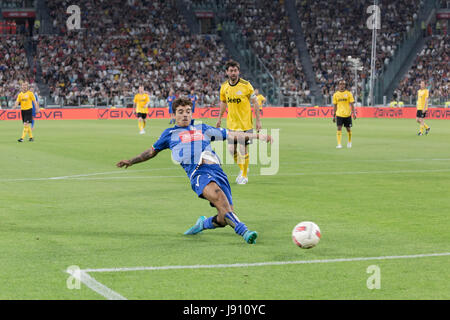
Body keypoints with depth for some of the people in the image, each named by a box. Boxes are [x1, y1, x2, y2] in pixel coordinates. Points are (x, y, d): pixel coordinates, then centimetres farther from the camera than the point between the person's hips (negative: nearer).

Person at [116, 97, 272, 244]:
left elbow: (231, 134, 32)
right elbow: (152, 152, 41)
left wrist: (257, 136, 27)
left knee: (225, 218, -12)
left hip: (217, 170, 3)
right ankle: (243, 231, -44)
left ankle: (203, 223, 20)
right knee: (217, 195, -36)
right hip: (198, 172, -3)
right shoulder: (169, 134, 26)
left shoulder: (202, 129, 30)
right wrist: (131, 161, 40)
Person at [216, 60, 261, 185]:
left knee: (243, 150, -2)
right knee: (231, 149, 4)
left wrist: (258, 121, -8)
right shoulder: (224, 87, 1)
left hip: (245, 123, -4)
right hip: (231, 124, 4)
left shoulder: (246, 85, -12)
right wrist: (219, 118, 17)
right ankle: (242, 168, 30)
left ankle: (244, 176, 14)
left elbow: (255, 103, -6)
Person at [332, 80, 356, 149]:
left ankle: (349, 142, 30)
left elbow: (352, 104, -1)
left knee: (348, 129, 8)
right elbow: (335, 106, 10)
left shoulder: (348, 93, 0)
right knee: (339, 129, -10)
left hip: (347, 114, 0)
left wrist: (354, 112, -12)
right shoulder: (336, 94, 4)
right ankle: (339, 144, -12)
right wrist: (334, 116, 9)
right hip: (339, 114, 0)